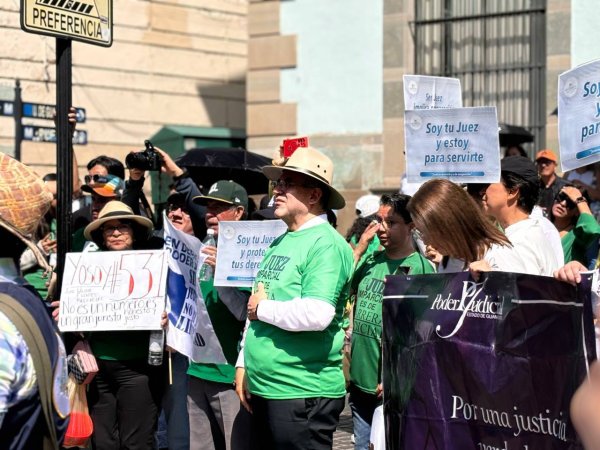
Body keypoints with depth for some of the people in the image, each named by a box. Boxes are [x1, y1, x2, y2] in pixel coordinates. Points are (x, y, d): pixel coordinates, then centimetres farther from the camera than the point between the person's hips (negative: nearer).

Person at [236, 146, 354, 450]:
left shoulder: (326, 245, -14)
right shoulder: (280, 243, 14)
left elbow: (317, 315, -27)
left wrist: (263, 308, -14)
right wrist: (244, 365, 15)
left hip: (303, 393, -9)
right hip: (263, 389, 9)